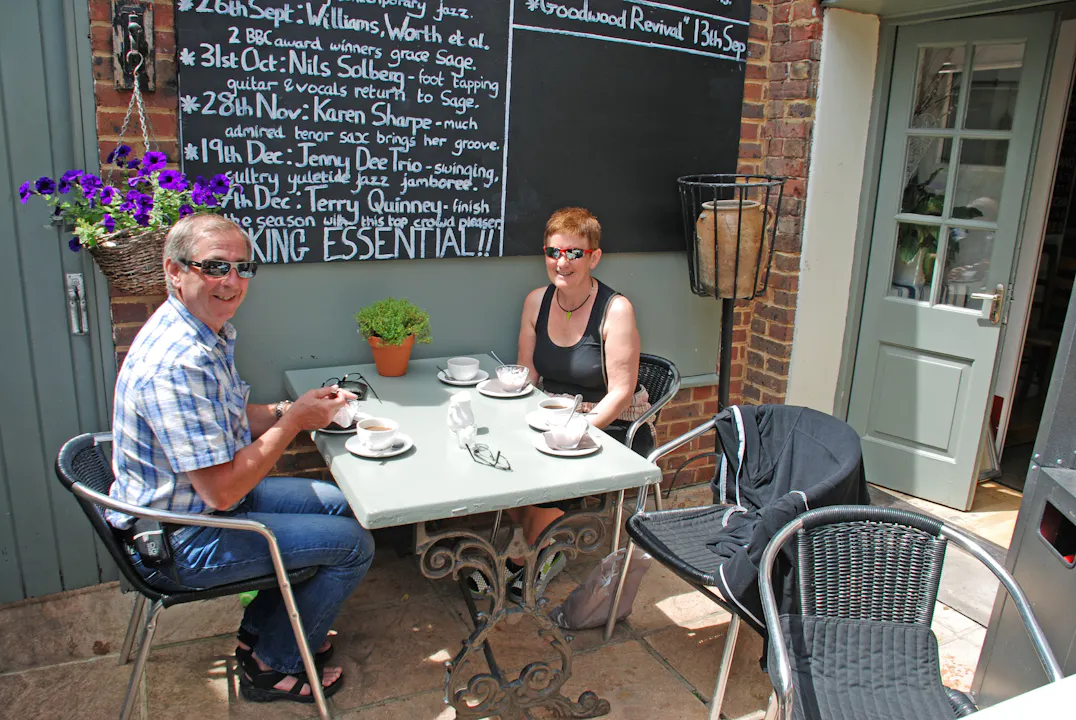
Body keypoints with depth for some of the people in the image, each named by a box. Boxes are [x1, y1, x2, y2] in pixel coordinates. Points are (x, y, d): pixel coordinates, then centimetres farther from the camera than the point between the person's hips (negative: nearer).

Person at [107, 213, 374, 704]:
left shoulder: (209, 333, 2)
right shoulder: (178, 364, -31)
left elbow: (231, 421, 15)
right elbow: (222, 490, -30)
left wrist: (294, 408, -3)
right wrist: (294, 420, -19)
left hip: (202, 501, 10)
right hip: (178, 545, -10)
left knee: (339, 505, 17)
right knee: (354, 544, -8)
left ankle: (261, 630, 28)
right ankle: (272, 665, 13)